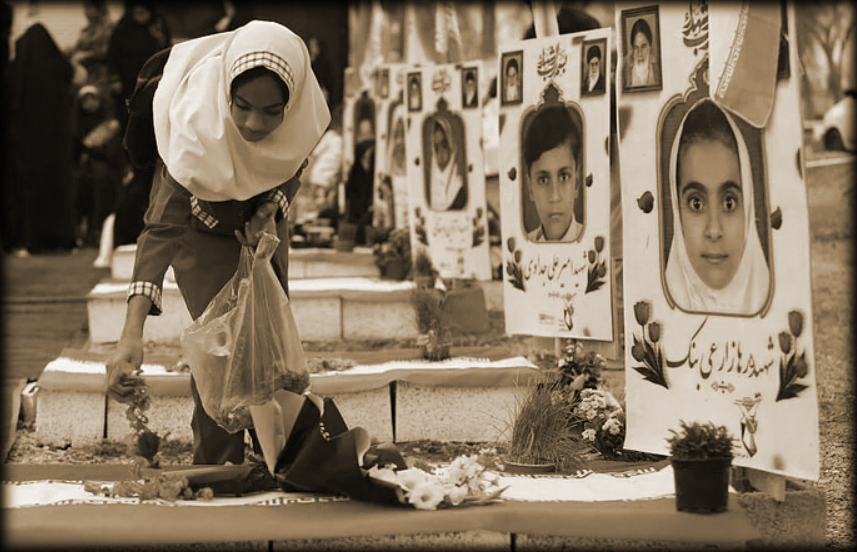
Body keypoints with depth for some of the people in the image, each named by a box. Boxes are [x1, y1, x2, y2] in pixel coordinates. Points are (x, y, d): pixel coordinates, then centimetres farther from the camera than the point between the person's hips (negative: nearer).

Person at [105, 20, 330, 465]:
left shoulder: (305, 109, -30)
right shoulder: (198, 123, -43)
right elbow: (162, 227, -46)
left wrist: (269, 211, -24)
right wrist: (132, 335, -55)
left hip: (259, 215, 4)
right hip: (200, 220, -4)